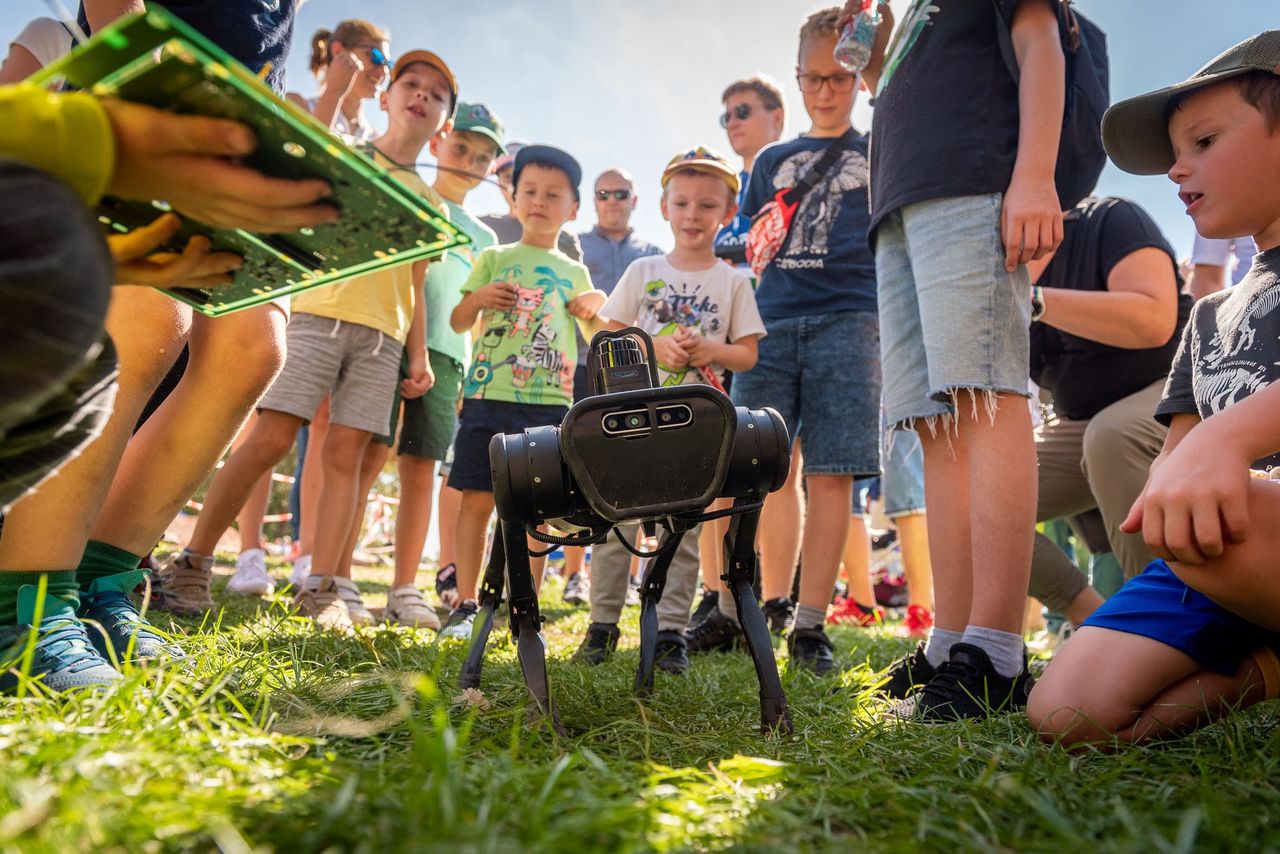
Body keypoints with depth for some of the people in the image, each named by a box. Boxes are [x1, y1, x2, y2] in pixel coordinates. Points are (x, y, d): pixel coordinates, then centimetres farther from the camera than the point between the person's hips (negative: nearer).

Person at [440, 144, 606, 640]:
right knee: (477, 501, 1)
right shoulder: (493, 259, 11)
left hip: (550, 402, 1)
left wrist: (597, 304, 0)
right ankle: (465, 606, 11)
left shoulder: (575, 273, 15)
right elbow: (459, 324, 10)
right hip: (489, 395, -1)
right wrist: (476, 299, -11)